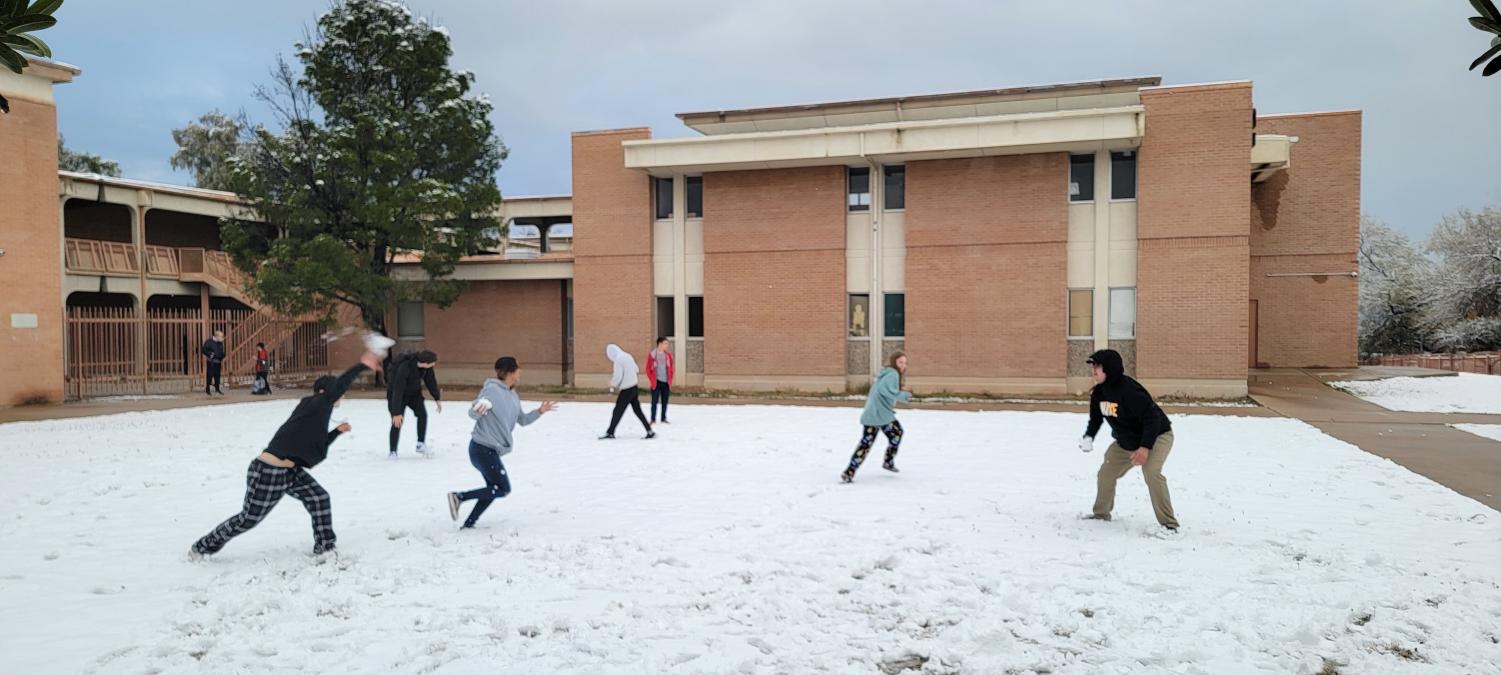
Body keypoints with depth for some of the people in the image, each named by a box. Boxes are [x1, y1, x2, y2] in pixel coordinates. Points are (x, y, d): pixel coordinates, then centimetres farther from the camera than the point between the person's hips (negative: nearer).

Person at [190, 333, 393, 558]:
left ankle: (324, 548, 11)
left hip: (290, 471, 9)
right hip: (268, 473, -9)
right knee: (248, 519, 6)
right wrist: (363, 365, -37)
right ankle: (202, 547, 26)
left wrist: (337, 431, 15)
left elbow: (317, 446, 24)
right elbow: (337, 387, -33)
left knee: (320, 499, 1)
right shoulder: (314, 405, -15)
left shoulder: (315, 415, 11)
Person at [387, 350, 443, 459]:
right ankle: (393, 452, 2)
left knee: (422, 414, -11)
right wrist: (396, 413, -34)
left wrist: (437, 398, 7)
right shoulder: (404, 368, -38)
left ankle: (421, 445, 0)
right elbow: (398, 390, -36)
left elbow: (430, 380, -2)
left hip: (414, 392, 5)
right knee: (397, 421, -11)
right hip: (397, 393, -5)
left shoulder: (426, 366, -20)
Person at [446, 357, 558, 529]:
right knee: (503, 489, -6)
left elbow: (522, 420, 22)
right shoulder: (492, 390, -16)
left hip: (491, 450, 9)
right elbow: (472, 414, -22)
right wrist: (480, 407, -43)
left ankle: (468, 524, 18)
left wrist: (540, 411, 9)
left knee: (494, 489, 12)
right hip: (482, 449, -9)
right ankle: (459, 497, -2)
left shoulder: (513, 395, 11)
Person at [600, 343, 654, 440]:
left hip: (626, 390, -8)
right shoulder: (628, 356, 10)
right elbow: (637, 371, 17)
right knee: (638, 411, 12)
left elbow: (618, 376, -18)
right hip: (634, 387, 8)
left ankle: (610, 433, 9)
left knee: (617, 411, 2)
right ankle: (650, 432, 10)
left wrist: (613, 385, 1)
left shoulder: (618, 360, -15)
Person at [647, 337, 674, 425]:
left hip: (666, 382, 4)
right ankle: (653, 419, 5)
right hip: (656, 382, -4)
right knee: (654, 401, -1)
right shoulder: (651, 354, -5)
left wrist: (670, 379, 4)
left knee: (665, 401, 7)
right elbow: (648, 369, -2)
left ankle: (664, 418, 17)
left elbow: (671, 368, 12)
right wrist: (652, 380, -6)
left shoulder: (668, 355, 7)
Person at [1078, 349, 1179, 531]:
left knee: (1151, 473, -28)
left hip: (1157, 436, -8)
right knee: (1106, 473, 9)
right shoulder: (1099, 392, -7)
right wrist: (1088, 437, -10)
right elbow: (1095, 418, 8)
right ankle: (1101, 513, 31)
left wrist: (1145, 447, -37)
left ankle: (1169, 523, -17)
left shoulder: (1129, 390, -33)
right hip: (1126, 442, 8)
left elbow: (1152, 418, -32)